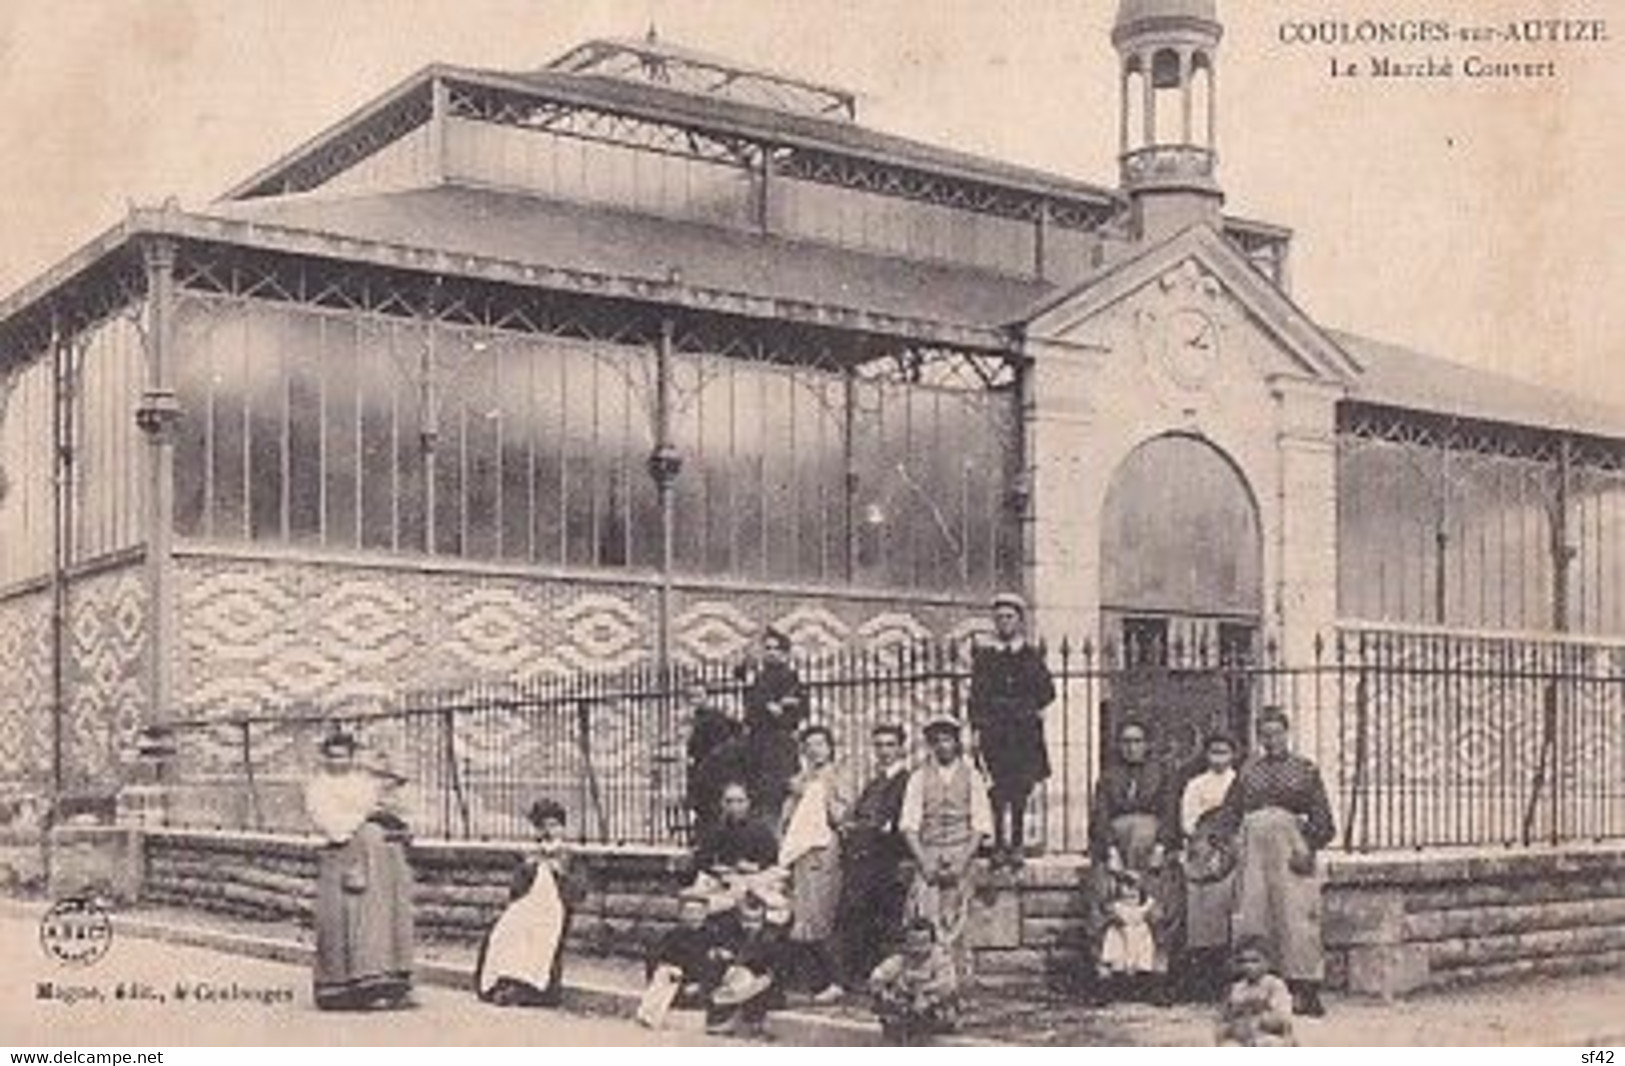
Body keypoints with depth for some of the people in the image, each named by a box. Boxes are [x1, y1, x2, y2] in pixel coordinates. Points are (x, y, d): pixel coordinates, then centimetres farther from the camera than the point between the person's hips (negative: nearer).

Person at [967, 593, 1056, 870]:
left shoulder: (1032, 655, 10)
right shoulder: (983, 655, 11)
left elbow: (1047, 691, 9)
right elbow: (976, 696, 7)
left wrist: (1031, 711, -2)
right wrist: (976, 728, -2)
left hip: (1025, 734, 0)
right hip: (994, 733, 0)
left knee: (1020, 791, -4)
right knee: (998, 792, -5)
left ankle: (1018, 845, 0)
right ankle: (999, 845, -1)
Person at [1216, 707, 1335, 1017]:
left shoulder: (1305, 769, 8)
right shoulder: (1248, 771, 14)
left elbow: (1322, 818, 4)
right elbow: (1229, 814, 15)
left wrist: (1308, 847, -9)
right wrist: (1228, 844, -1)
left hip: (1291, 848, -2)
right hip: (1253, 849, 2)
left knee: (1296, 914, -8)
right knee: (1252, 917, -2)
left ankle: (1304, 988, -7)